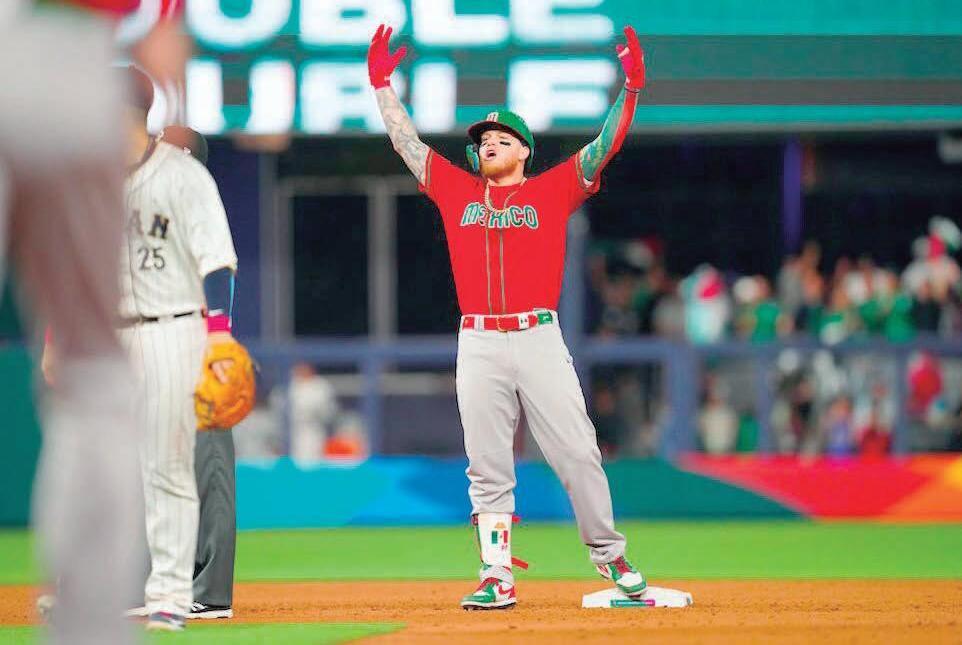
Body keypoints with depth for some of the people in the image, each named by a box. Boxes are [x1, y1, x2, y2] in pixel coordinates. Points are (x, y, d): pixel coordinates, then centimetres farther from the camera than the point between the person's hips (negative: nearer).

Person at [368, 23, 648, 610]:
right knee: (488, 468, 1)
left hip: (539, 339, -2)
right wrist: (382, 83, 15)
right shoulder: (457, 190, 16)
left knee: (577, 455, -4)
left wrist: (631, 87, -9)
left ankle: (609, 555, 8)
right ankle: (498, 577, 3)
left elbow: (606, 145, 2)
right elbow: (405, 140, 18)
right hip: (478, 344, 2)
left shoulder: (553, 191, 9)